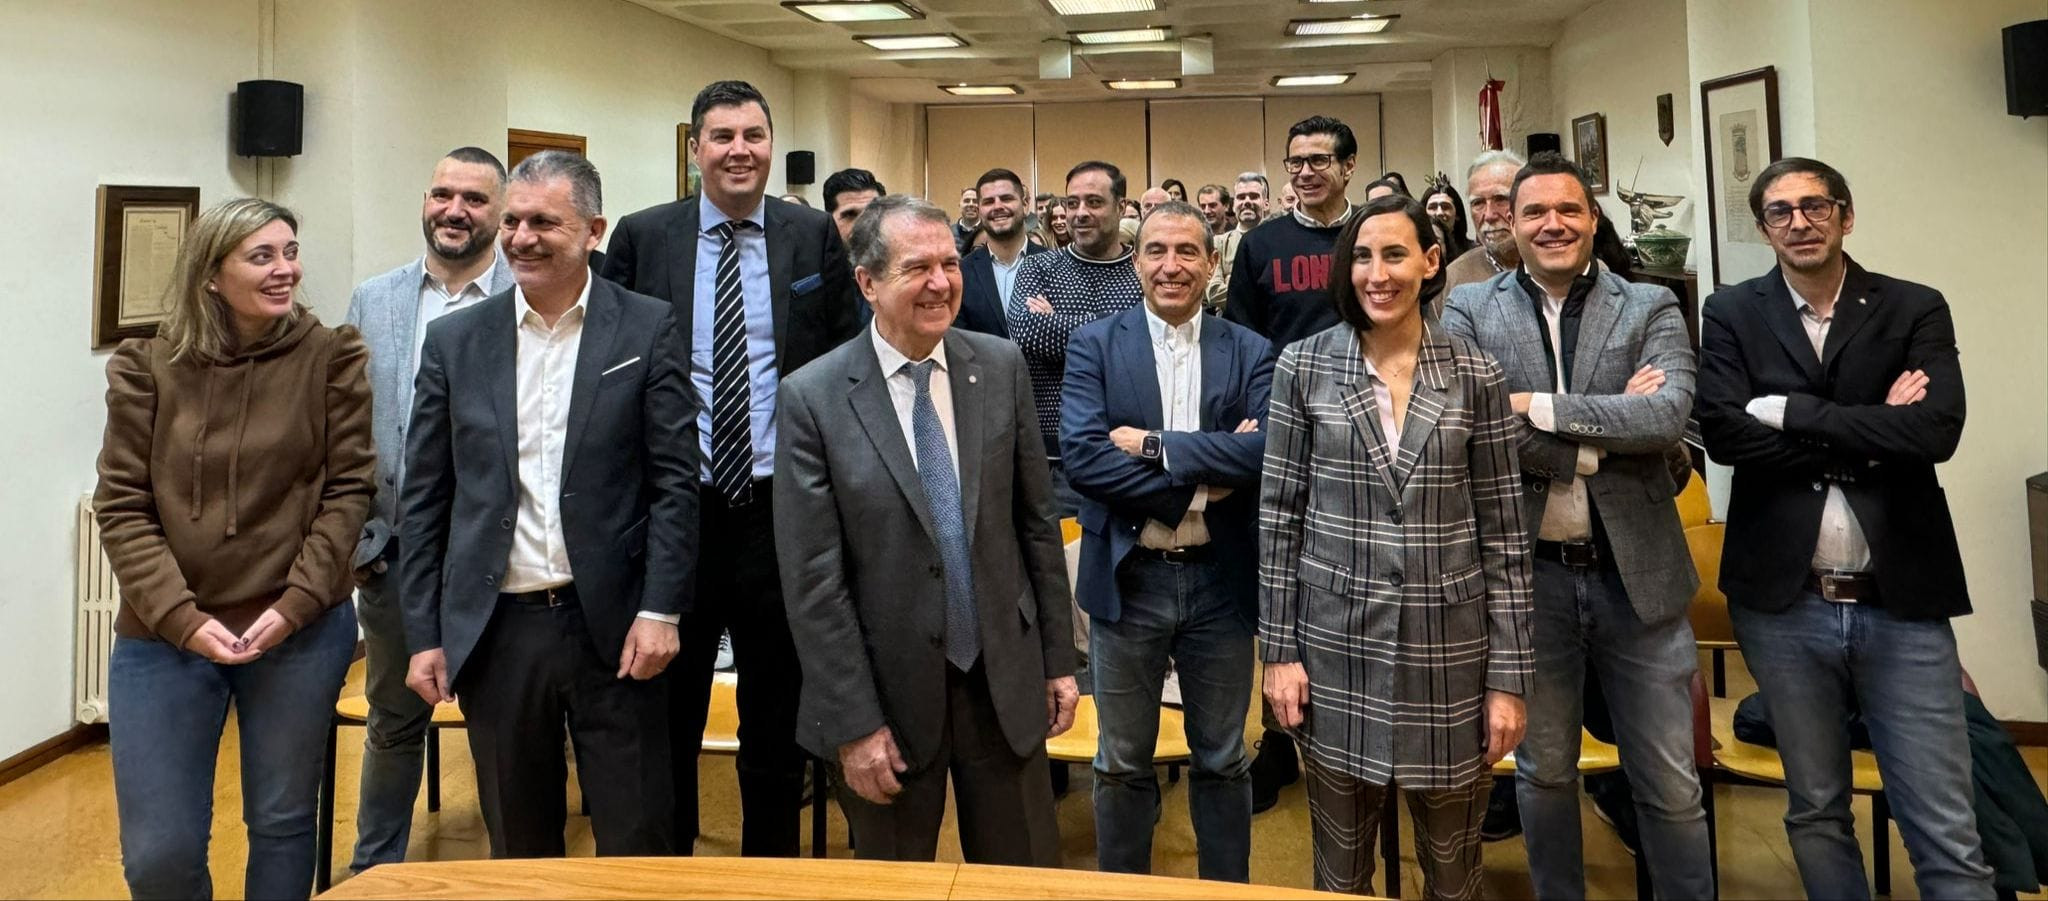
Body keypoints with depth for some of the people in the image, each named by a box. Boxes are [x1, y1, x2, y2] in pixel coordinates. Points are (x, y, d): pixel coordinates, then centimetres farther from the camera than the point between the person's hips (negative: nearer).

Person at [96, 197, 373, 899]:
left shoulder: (332, 358, -2)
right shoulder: (147, 367, -1)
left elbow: (349, 489, -3)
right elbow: (122, 507, -1)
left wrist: (294, 606, -12)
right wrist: (182, 618, -11)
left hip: (302, 633, -1)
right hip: (164, 635, 1)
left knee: (282, 824, 13)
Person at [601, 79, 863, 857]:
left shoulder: (816, 238, 2)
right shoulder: (641, 236, 1)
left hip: (781, 506, 0)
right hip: (674, 506, 0)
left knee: (778, 711, 13)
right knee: (667, 712, 13)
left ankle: (772, 864, 31)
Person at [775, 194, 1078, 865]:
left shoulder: (1001, 366, -1)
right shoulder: (812, 398, -11)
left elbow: (1036, 520, 5)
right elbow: (812, 579, -11)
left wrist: (1057, 657, 6)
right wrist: (853, 724, -11)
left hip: (1005, 678, 3)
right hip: (889, 691, -2)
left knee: (1027, 878, 17)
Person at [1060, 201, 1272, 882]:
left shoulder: (1251, 353, 1)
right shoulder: (1095, 345, -2)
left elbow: (1268, 450, -15)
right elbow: (1080, 455, -15)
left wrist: (1157, 446, -19)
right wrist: (1202, 478, -18)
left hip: (1221, 580, 1)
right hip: (1128, 579, -1)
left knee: (1222, 761, 17)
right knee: (1122, 765, 14)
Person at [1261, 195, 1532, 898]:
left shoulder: (1477, 375, -1)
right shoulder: (1303, 365, -2)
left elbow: (1502, 529, 0)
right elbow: (1279, 513, 1)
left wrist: (1509, 675, -2)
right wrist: (1278, 648, -2)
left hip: (1450, 647, 0)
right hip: (1335, 643, 0)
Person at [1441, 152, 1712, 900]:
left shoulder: (1651, 307, 2)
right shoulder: (1469, 311, 0)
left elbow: (1669, 416, -14)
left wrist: (1538, 406, -17)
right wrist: (1603, 438, -15)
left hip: (1638, 572, 0)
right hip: (1527, 573, 0)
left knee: (1670, 784, 11)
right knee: (1543, 772, 16)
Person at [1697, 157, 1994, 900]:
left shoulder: (1916, 310, 2)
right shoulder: (1732, 315, 2)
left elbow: (1937, 429, -14)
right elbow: (1723, 432, -12)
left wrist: (1789, 409, -13)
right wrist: (1871, 434, -11)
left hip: (1902, 599, 0)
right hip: (1785, 602, 1)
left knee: (1947, 833, 4)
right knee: (1815, 811, 15)